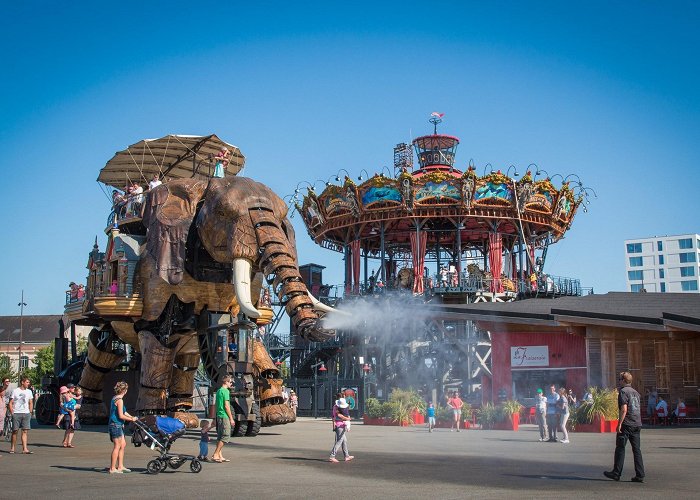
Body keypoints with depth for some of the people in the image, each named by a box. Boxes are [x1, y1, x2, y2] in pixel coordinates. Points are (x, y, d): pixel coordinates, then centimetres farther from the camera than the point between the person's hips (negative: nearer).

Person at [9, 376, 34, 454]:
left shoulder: (29, 392, 12)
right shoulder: (15, 391, 1)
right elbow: (10, 403, 1)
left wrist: (30, 413, 8)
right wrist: (12, 413, -6)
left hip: (26, 414, 3)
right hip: (16, 414, -3)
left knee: (25, 431, -3)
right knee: (15, 431, 1)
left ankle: (25, 449, -6)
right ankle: (12, 448, 12)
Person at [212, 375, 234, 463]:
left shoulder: (219, 391, 15)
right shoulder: (226, 391, -12)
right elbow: (226, 406, -16)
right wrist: (231, 418, -11)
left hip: (219, 416, 10)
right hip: (224, 416, -10)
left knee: (220, 437, 11)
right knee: (225, 437, -7)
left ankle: (219, 456, 13)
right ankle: (215, 455, -10)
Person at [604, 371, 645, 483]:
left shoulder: (623, 392, -8)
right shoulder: (636, 392, 17)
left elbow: (624, 409, -16)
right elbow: (639, 409, 19)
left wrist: (619, 423, -15)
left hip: (626, 424, -7)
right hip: (637, 425, 7)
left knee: (620, 449, 0)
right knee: (637, 450, 7)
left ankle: (616, 473, 3)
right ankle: (640, 475, 4)